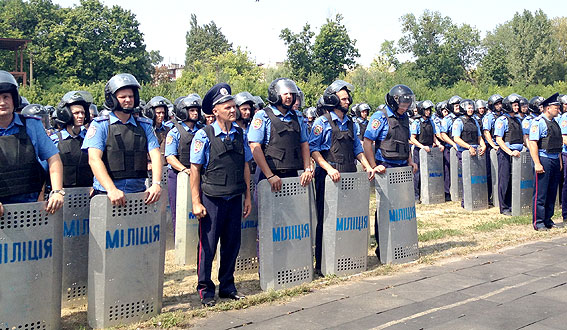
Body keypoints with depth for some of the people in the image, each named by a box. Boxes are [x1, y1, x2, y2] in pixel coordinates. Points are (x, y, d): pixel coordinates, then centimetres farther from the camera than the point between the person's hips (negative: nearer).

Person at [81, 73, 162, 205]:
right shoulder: (100, 125, 4)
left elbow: (155, 155, 7)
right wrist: (112, 190, -21)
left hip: (139, 194, 3)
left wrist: (156, 184, -12)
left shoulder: (144, 126, 15)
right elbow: (94, 159, -7)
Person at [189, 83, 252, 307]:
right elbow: (195, 170, -7)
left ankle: (227, 287, 26)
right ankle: (205, 290, 17)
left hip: (235, 199, 5)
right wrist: (196, 203, -11)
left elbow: (245, 166, 12)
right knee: (208, 245, 3)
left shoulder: (240, 134, 7)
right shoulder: (204, 135, -8)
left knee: (232, 244, 11)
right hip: (211, 198, -5)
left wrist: (248, 197, 10)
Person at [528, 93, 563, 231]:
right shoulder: (538, 122, -10)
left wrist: (559, 161, 17)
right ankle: (538, 222, 2)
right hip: (543, 159, -8)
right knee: (540, 193, -4)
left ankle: (548, 220, 20)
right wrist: (537, 163, -20)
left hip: (555, 160, 8)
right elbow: (532, 143, -15)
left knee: (552, 192, 12)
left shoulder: (554, 122, 16)